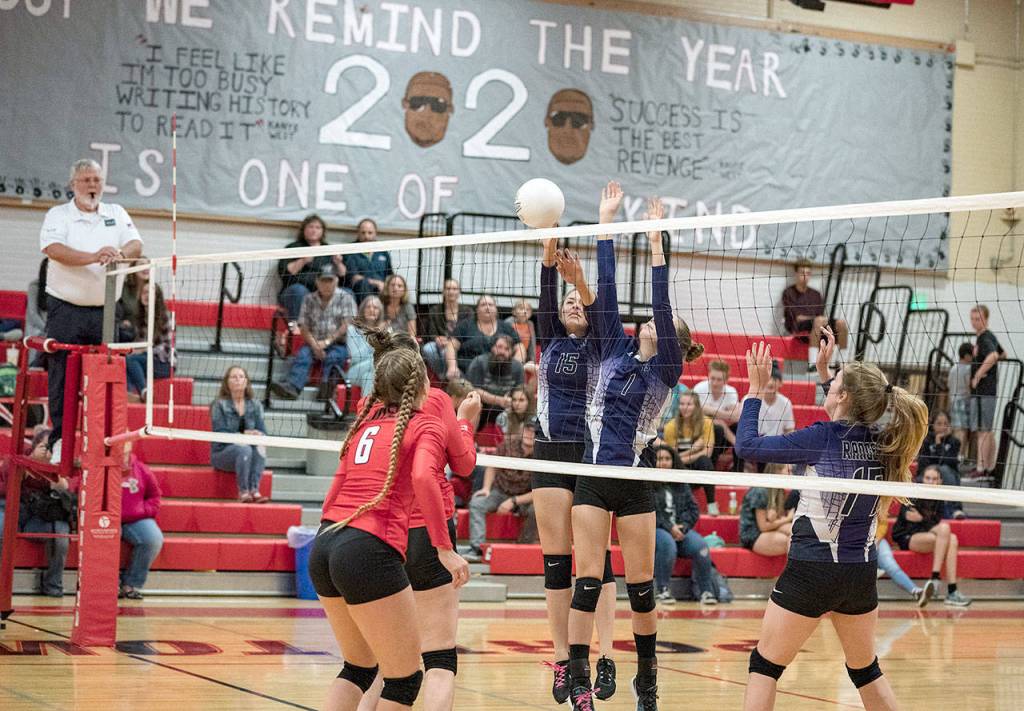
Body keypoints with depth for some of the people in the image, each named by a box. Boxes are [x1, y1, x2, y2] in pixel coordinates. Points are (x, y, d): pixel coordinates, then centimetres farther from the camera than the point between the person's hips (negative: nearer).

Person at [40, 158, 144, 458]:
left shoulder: (116, 213, 13)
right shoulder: (58, 215, 1)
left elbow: (136, 244, 1)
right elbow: (53, 248, -17)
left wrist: (120, 253, -23)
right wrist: (93, 257, -30)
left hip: (104, 311, 3)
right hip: (66, 310, -3)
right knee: (63, 379, -3)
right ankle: (60, 441, 2)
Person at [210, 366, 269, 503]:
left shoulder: (255, 405, 9)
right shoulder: (220, 405, -3)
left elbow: (262, 431, 3)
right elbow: (220, 433, -12)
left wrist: (257, 435, -22)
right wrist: (243, 435, -24)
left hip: (249, 447, 3)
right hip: (222, 453, -3)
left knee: (259, 447, -31)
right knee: (244, 448, -35)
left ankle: (254, 490, -39)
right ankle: (243, 492, -35)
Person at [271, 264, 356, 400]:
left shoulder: (345, 298, 5)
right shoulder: (309, 300, 14)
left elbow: (346, 326, -3)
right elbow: (304, 328, 8)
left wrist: (327, 342, -13)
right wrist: (314, 345, -11)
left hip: (338, 344, -2)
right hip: (314, 343, 2)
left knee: (332, 357, -35)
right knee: (302, 355, -28)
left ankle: (326, 384, -63)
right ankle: (292, 386, -52)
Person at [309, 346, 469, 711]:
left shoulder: (366, 420, 21)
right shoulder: (428, 425, 2)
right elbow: (423, 477, -17)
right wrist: (446, 549, -17)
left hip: (323, 546, 8)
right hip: (370, 551, -7)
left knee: (359, 666, 22)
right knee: (405, 679, 3)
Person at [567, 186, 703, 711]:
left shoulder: (666, 371, 0)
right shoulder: (615, 349, 8)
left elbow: (661, 306, -11)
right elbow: (606, 289, 5)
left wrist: (656, 244, -15)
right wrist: (605, 222, 2)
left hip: (634, 484, -2)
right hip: (593, 478, 2)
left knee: (640, 585, 3)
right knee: (587, 582, -2)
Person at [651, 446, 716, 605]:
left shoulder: (681, 484, 18)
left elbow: (693, 509, 13)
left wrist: (683, 526, -7)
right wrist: (669, 528, -17)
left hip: (681, 529, 4)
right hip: (656, 530, -4)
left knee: (701, 545, -25)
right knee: (667, 544, -37)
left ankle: (705, 591, -17)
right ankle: (663, 590, -25)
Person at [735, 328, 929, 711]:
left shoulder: (823, 438, -16)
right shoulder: (882, 443, 0)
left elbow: (747, 445, -11)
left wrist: (756, 389, -1)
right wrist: (823, 370, 25)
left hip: (812, 571, -6)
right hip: (862, 573, 6)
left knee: (765, 665, 6)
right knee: (866, 670, 22)